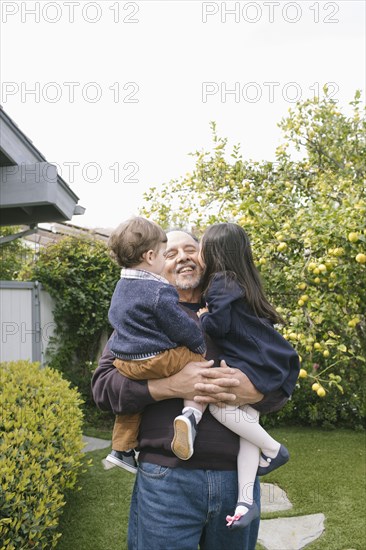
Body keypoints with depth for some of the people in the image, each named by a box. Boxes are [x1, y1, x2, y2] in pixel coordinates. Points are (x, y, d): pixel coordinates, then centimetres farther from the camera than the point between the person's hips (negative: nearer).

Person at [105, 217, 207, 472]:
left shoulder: (121, 287, 10)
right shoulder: (159, 291, -19)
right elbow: (182, 327, -14)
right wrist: (202, 345, 4)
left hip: (124, 361, 9)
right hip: (158, 359, -9)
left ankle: (123, 448, 37)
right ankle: (191, 415, -19)